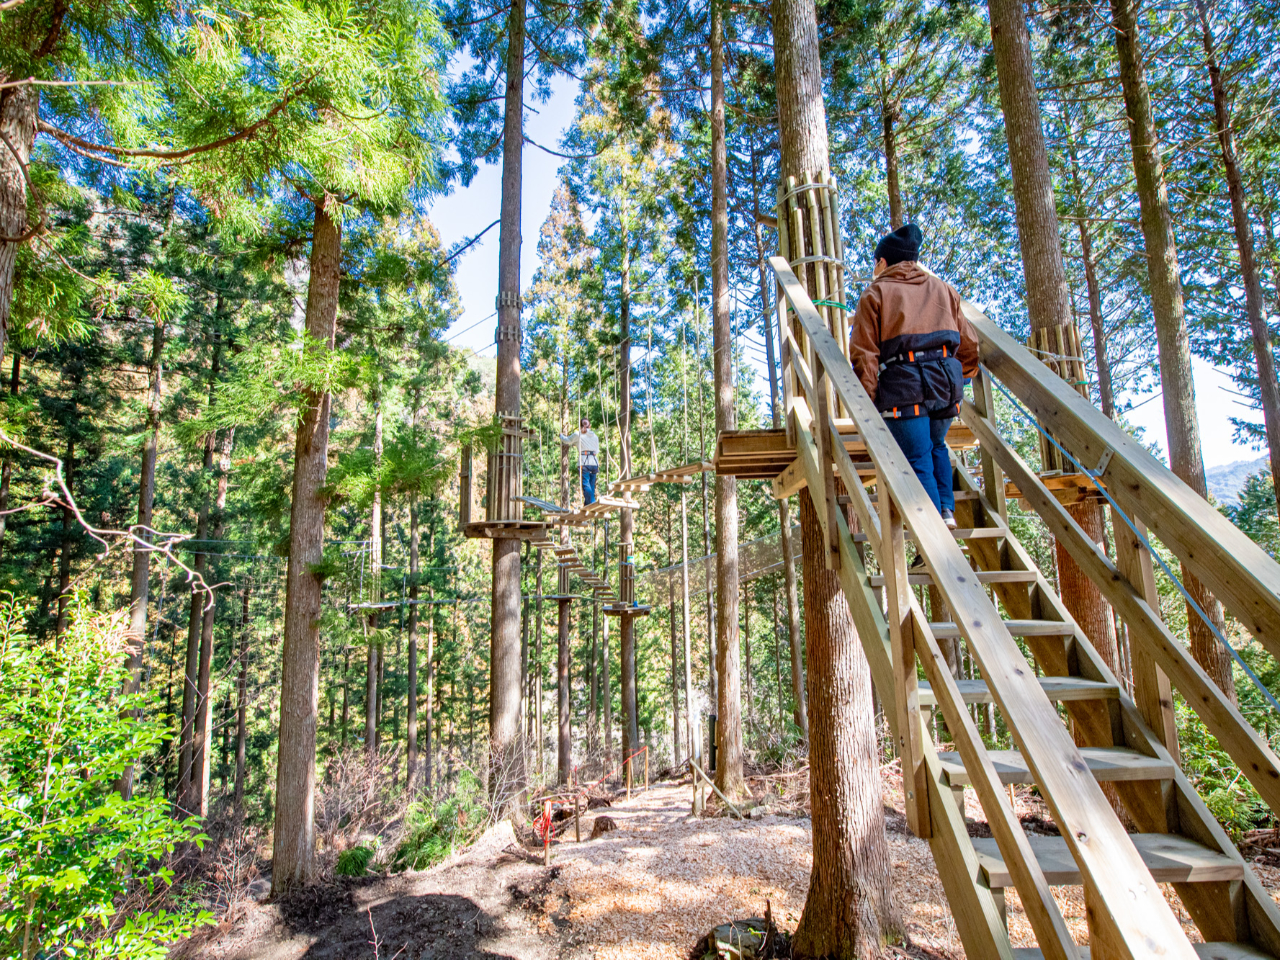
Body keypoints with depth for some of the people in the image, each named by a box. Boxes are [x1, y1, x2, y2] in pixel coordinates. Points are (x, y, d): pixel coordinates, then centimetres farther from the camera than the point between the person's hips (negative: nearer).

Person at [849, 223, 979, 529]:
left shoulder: (875, 293, 9)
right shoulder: (943, 288, 23)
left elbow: (864, 353, -1)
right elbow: (968, 342, 19)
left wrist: (868, 399, -1)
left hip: (903, 383, -5)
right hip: (946, 379, 5)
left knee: (917, 460, -2)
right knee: (936, 446, 26)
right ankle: (946, 510, 15)